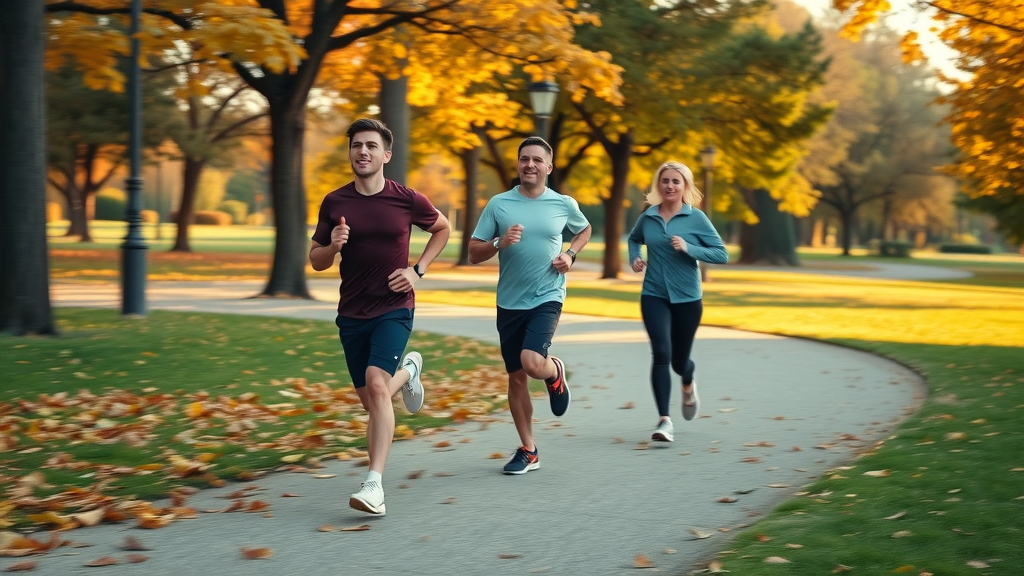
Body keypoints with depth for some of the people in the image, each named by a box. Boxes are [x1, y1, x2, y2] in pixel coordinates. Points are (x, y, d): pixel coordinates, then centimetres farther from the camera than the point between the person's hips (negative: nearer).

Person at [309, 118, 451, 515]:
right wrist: (333, 246, -17)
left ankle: (374, 485, -26)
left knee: (377, 383, -24)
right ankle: (408, 371, 48)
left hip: (394, 308, -3)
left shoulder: (407, 200, -7)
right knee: (370, 400, 11)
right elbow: (316, 261, 6)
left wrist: (418, 271, 0)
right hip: (351, 314, 4)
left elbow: (442, 229, 13)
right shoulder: (334, 203, -1)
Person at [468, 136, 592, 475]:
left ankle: (555, 373, 15)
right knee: (516, 377, 7)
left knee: (532, 363, -24)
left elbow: (585, 230, 22)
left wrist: (571, 254, 2)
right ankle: (528, 451, 20)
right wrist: (500, 243, -18)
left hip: (547, 298, -2)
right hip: (509, 303, 2)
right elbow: (474, 254, 1)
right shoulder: (498, 204, 0)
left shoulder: (564, 205, 0)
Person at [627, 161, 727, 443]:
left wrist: (688, 248, -20)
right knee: (661, 353, -17)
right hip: (654, 295, 1)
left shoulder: (696, 218, -6)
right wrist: (634, 259, 4)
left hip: (687, 298, -1)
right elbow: (633, 239, 24)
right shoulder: (647, 217, 2)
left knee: (679, 360, 10)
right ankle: (664, 420, -15)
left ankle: (688, 386, 48)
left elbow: (722, 254, -8)